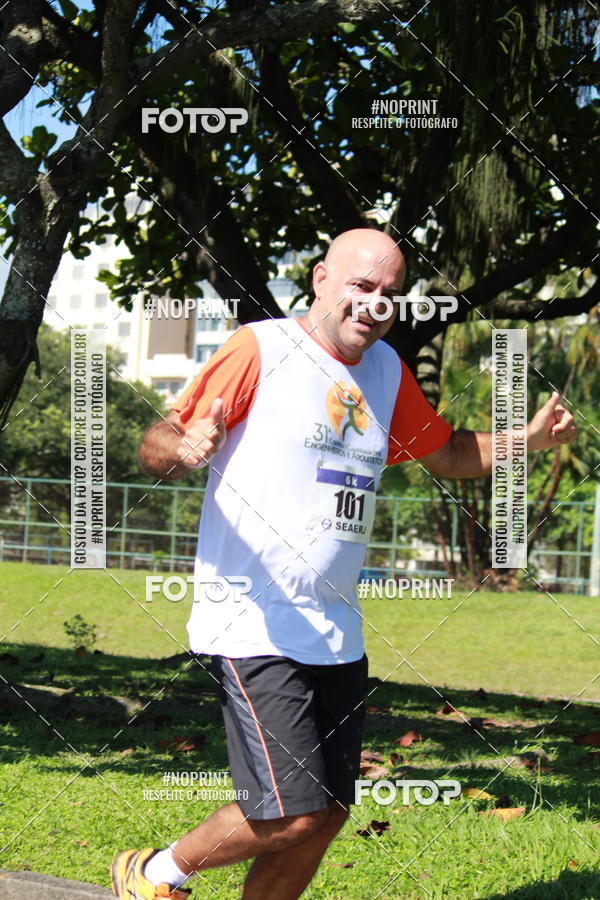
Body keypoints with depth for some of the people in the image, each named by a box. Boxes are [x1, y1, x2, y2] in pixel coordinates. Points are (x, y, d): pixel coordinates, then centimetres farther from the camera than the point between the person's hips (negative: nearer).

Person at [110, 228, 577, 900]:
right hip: (252, 625, -7)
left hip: (337, 633, 7)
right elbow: (154, 447, -9)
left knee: (328, 814, 7)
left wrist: (527, 439, 8)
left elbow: (448, 454, 26)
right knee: (292, 815, -13)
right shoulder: (262, 348, -7)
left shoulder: (386, 370, 13)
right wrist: (183, 446, -33)